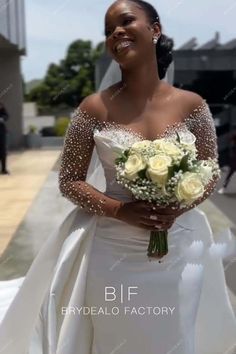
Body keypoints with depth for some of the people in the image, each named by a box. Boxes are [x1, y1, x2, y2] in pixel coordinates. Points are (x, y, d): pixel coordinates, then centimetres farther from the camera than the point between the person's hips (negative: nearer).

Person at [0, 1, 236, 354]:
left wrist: (178, 206, -16)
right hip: (112, 251, -1)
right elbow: (69, 181, -3)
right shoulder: (95, 108, -8)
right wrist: (120, 210, -19)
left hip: (178, 250, 2)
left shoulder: (192, 105, -4)